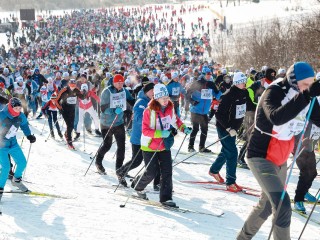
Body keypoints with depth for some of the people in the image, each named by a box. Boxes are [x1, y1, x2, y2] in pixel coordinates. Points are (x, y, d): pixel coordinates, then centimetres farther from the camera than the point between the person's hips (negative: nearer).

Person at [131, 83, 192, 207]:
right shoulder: (149, 111, -21)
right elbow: (145, 131, -22)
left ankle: (166, 198, 4)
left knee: (167, 171, -2)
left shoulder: (170, 107, -2)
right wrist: (160, 133, -33)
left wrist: (183, 128, 0)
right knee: (151, 173, 1)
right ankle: (138, 186, 30)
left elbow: (175, 120, 17)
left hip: (164, 146, 5)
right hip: (150, 146, -5)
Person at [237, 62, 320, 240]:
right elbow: (276, 118, -42)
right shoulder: (274, 93, -22)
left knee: (268, 205, 21)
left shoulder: (306, 98, -2)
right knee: (283, 205, -22)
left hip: (280, 159, 8)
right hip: (261, 157, -8)